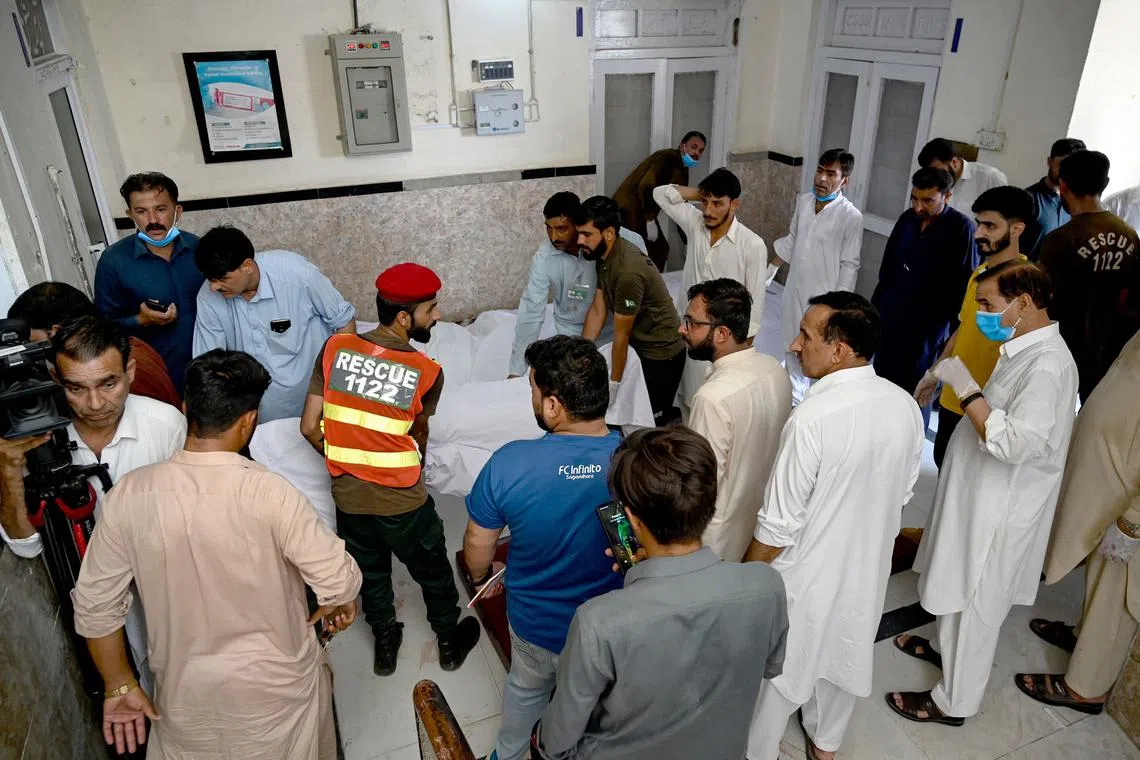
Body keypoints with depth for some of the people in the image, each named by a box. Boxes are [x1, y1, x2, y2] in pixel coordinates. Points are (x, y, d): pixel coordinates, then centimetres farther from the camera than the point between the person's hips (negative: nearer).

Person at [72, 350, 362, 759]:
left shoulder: (130, 493, -15)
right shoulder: (267, 492, -27)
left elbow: (95, 603, -6)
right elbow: (339, 581, -23)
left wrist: (119, 685, 7)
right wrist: (342, 602, 0)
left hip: (185, 693, 3)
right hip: (275, 686, -2)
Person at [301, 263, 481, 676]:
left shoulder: (335, 348, -10)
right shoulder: (426, 371, -18)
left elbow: (310, 427, -6)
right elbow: (420, 434, 0)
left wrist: (348, 462, 11)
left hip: (348, 497, 3)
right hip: (403, 502, -3)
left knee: (370, 573, 27)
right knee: (433, 572, 23)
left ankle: (385, 645, 47)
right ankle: (450, 642, 44)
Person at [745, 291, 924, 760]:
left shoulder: (814, 419, -32)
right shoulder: (905, 406, -11)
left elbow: (779, 525, -25)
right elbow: (902, 493, 3)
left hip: (806, 576, -6)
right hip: (868, 565, 6)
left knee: (777, 668, 18)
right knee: (845, 655, 28)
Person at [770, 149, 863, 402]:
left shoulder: (851, 216, -17)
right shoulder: (803, 201, 0)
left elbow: (849, 265, -14)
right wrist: (769, 270, 17)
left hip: (823, 297, -6)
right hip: (794, 291, 6)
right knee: (793, 350, 19)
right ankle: (793, 399, 37)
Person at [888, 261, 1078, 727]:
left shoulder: (1048, 365, -26)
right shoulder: (1026, 349, 5)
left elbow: (1016, 443, -34)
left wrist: (966, 389, -30)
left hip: (1000, 508, -9)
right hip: (982, 496, 9)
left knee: (977, 604, 7)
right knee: (958, 589, 26)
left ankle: (955, 701, 25)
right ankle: (949, 649, 49)